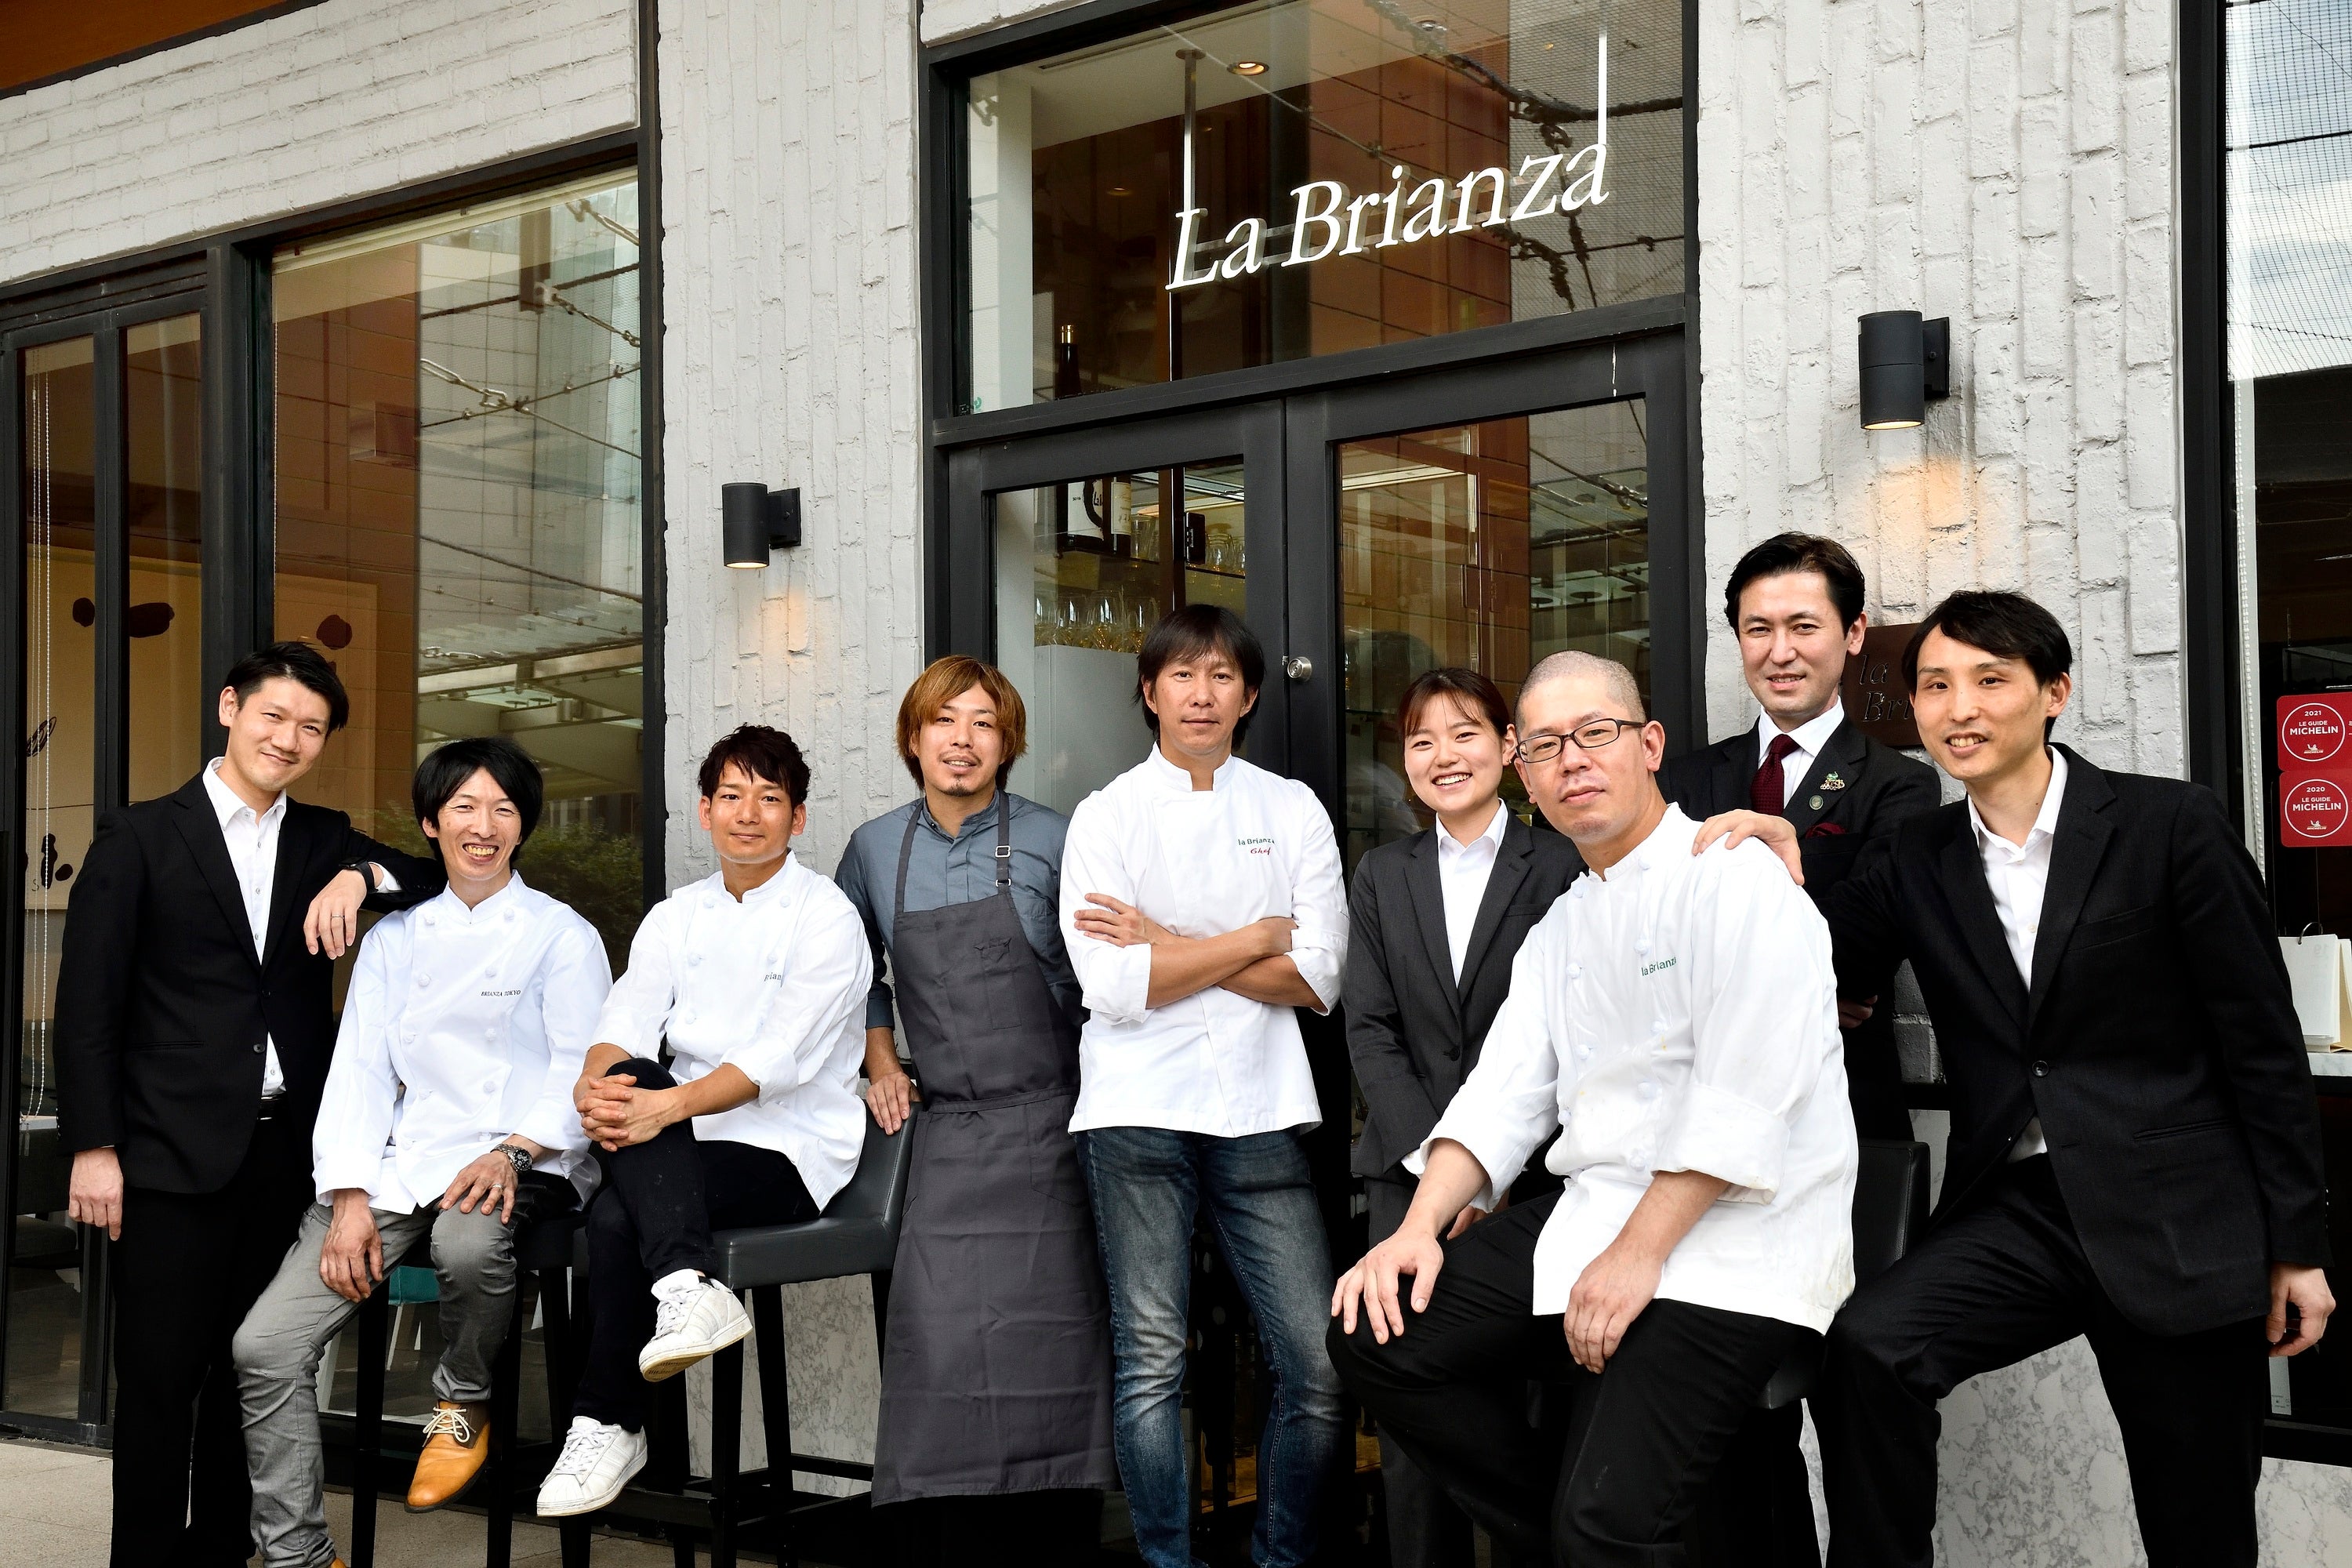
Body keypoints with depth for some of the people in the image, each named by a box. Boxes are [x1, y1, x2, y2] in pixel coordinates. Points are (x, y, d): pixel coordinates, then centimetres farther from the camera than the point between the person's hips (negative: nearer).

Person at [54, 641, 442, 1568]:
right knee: (160, 1378, 0)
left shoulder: (325, 841, 14)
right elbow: (88, 1004, -1)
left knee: (251, 1373, 9)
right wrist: (94, 1147, -7)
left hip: (287, 1153, 4)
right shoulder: (140, 838, 3)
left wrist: (362, 876, -10)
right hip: (175, 1157, -3)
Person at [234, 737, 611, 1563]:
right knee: (265, 1345, -13)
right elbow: (359, 1068, 10)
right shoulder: (394, 937, 18)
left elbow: (581, 1070, -2)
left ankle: (464, 1406, -7)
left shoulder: (562, 936, 6)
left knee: (468, 1242, -40)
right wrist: (351, 1198, -4)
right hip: (398, 1165, 4)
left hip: (516, 1162, -4)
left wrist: (513, 1152, -20)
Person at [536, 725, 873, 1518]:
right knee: (628, 1082, -28)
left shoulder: (826, 918, -5)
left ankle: (609, 1425, -15)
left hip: (791, 1153, -5)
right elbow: (626, 1021, -1)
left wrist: (668, 1106, -32)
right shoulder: (675, 918, 15)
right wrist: (594, 1085, -25)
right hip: (691, 1145, 5)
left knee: (616, 1215, -27)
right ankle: (688, 1284, -36)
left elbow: (778, 1058, -18)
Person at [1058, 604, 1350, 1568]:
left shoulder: (1292, 811, 10)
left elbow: (1318, 978, 0)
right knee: (1152, 1359, -2)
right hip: (1140, 1110, -1)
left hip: (1260, 1110, 2)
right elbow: (1114, 990, -7)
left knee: (1320, 1362, -3)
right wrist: (1254, 939, -3)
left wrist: (1170, 946, -6)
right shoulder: (1107, 815, 5)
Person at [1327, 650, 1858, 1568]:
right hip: (1592, 1214, 8)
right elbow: (1503, 1095, 12)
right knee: (1374, 1336, -6)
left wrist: (1636, 1255, -20)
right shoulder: (1560, 926, 18)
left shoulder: (1734, 880, -8)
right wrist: (1419, 1228, -3)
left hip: (1730, 1244, -8)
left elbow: (1742, 1099, -17)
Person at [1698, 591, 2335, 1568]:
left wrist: (2298, 1244, -3)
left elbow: (2263, 1044, -3)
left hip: (2178, 1223, -2)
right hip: (2013, 1210, 3)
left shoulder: (2170, 826, -5)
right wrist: (1784, 879, -15)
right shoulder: (1913, 862, 7)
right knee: (1866, 1348, -25)